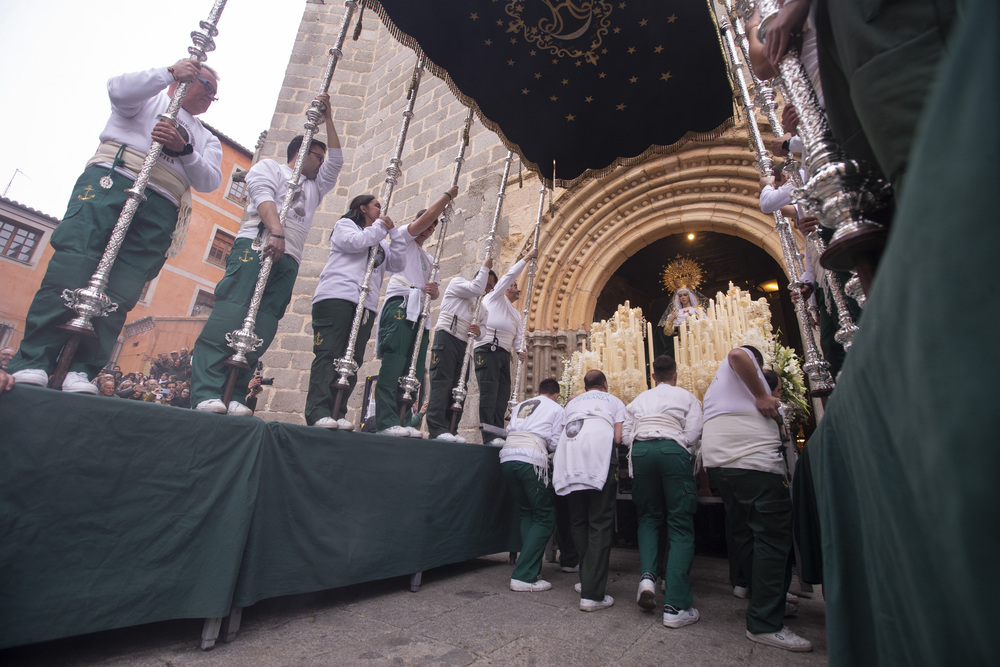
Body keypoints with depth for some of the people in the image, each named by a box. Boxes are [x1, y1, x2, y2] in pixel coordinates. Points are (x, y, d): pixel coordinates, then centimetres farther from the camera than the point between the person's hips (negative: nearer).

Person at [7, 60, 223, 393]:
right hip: (111, 180, -2)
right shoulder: (148, 97, 24)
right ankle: (32, 363, -19)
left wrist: (184, 149, -5)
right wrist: (170, 71, 3)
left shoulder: (206, 138, 29)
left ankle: (81, 371, -15)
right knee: (72, 263, -18)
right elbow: (119, 90, -1)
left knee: (121, 291, -12)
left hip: (160, 209, 2)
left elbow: (210, 181, 12)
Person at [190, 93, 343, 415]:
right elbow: (264, 199, -2)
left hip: (288, 259, 5)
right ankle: (207, 393, -22)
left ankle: (233, 398, -12)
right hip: (256, 245, -5)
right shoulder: (268, 167, 18)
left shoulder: (314, 187, 36)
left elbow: (336, 161, 27)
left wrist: (328, 119, 28)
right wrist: (275, 232, -20)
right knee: (230, 313, -18)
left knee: (261, 328, -8)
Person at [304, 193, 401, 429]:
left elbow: (398, 264, 18)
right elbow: (355, 242, -6)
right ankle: (318, 412, -17)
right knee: (328, 354, -14)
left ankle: (337, 414, -5)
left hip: (366, 304, 6)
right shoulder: (345, 224, 17)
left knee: (352, 360, -4)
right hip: (337, 295, -6)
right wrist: (380, 227, 7)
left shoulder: (380, 243, 32)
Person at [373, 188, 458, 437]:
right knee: (394, 364, -17)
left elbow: (434, 291, 26)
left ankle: (403, 421, -2)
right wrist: (448, 195, 12)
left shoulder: (429, 259, 33)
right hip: (400, 306, -7)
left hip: (420, 313, 7)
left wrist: (434, 290, 2)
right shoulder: (401, 237, 15)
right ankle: (387, 421, -19)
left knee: (415, 370, -2)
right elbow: (428, 215, 0)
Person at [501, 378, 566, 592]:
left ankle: (529, 569, 18)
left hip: (506, 456, 6)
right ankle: (523, 576, 0)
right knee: (545, 517, 5)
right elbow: (556, 444, 7)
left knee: (526, 514, 20)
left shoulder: (519, 406, 27)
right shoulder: (556, 408, 13)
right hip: (531, 459, -6)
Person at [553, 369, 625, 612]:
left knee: (579, 522, 14)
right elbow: (618, 438, 11)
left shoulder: (572, 403, 31)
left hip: (569, 459, 3)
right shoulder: (614, 401, 23)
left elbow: (566, 432, 19)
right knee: (600, 523, 0)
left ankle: (586, 581, 24)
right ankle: (592, 594, -1)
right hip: (599, 456, -3)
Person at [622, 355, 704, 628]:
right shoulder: (687, 397, 19)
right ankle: (675, 606, -5)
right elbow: (693, 433, 4)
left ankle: (647, 575, -3)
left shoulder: (639, 399, 25)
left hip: (640, 451, 3)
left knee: (649, 516, 19)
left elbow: (625, 434, 14)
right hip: (673, 449, -2)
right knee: (680, 524, 2)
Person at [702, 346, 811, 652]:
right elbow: (737, 354, -16)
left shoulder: (715, 384, 32)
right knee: (773, 535, -6)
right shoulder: (747, 358, 10)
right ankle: (765, 624, -4)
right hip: (752, 455, -9)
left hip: (716, 459, 9)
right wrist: (762, 396, -13)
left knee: (744, 533, 16)